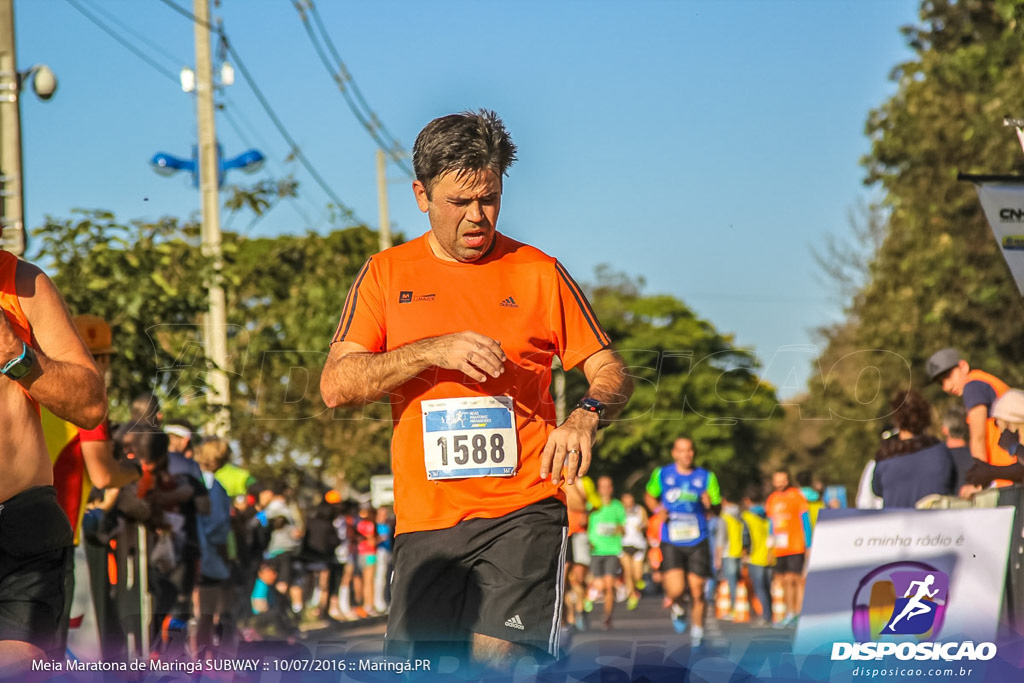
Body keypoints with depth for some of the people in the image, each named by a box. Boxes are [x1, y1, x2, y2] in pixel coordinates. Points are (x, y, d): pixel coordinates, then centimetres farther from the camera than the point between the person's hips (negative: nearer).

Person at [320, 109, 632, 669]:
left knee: (496, 657, -19)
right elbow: (337, 386, 0)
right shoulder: (385, 274, 10)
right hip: (424, 517, 2)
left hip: (521, 511, -2)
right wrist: (433, 350, -14)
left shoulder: (538, 273, 8)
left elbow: (612, 374, 8)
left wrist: (586, 415, -15)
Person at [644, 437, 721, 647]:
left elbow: (718, 508, 9)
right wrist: (658, 510, 0)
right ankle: (676, 608, 21)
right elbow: (650, 496, 21)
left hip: (698, 543, 1)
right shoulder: (662, 475, 3)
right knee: (676, 590, -16)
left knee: (697, 591, 1)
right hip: (671, 543, -1)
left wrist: (710, 505, -14)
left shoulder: (706, 477, 3)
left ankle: (698, 630, 23)